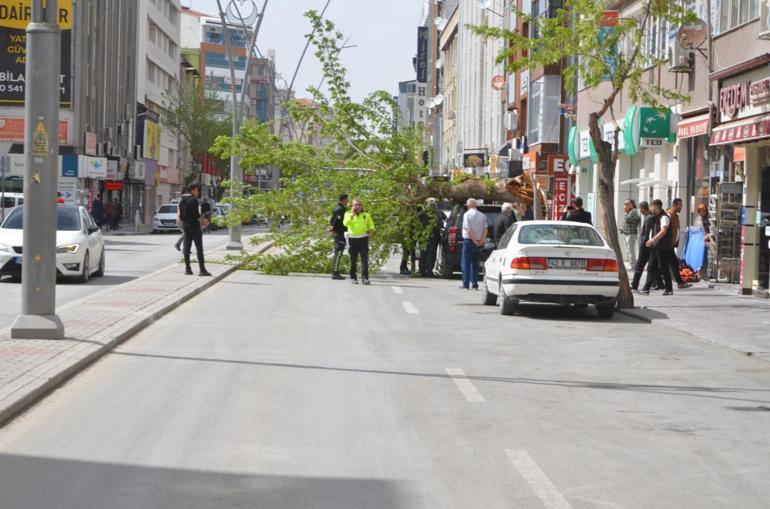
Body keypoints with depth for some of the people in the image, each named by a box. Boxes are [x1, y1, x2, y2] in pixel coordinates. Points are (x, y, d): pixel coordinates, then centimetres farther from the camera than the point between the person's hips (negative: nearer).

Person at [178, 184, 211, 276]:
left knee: (187, 247, 9)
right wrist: (203, 221, -4)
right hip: (194, 225, -8)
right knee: (199, 248, -6)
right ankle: (202, 269, -9)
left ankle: (187, 269, 8)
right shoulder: (194, 200, -14)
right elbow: (196, 215, -18)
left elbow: (179, 214, 13)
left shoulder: (183, 200, 11)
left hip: (185, 226, 8)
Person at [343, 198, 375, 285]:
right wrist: (352, 214, -14)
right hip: (353, 239, 0)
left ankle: (365, 278, -12)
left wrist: (371, 230, -3)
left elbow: (371, 225, 18)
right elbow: (345, 223, -11)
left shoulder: (366, 215, 11)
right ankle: (353, 277, 14)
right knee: (353, 260, 5)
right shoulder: (348, 214, 7)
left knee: (364, 259, -9)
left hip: (363, 239, 0)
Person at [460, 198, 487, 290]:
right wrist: (481, 241, -3)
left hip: (469, 241, -5)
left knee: (466, 263, 0)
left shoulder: (467, 214, -9)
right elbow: (485, 230, 1)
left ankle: (466, 284, -5)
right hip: (479, 242, 5)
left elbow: (468, 230, -16)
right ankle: (475, 284, 11)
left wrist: (474, 241, -12)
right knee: (475, 263, 13)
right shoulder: (482, 215, 7)